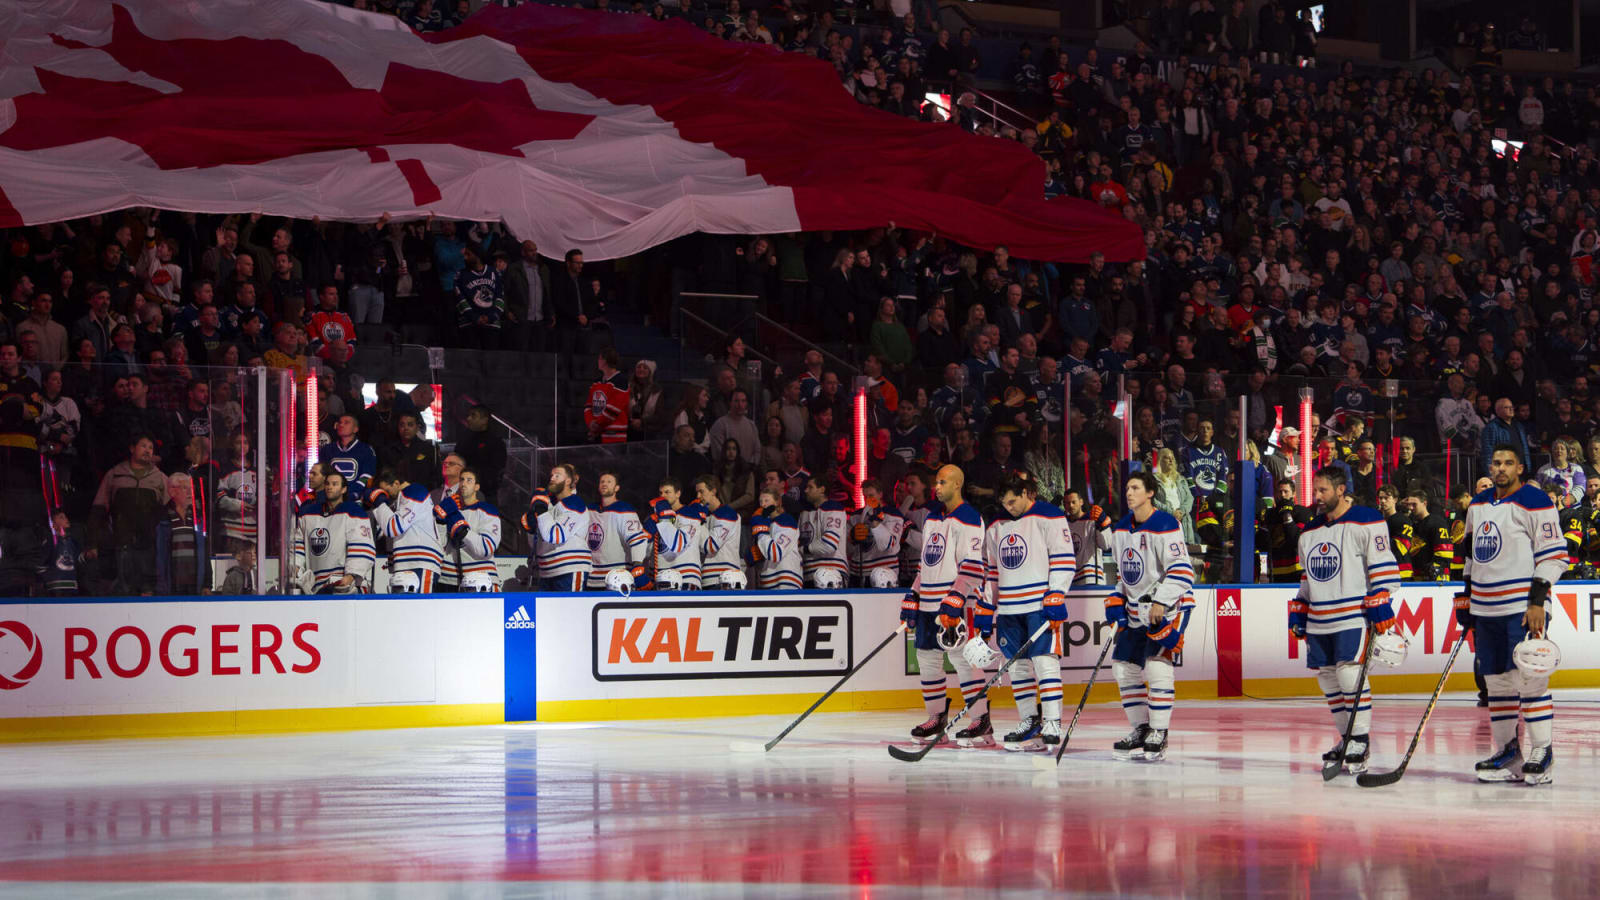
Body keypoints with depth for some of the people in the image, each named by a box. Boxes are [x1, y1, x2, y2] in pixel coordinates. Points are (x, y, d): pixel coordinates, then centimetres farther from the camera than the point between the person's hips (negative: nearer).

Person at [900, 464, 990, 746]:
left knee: (960, 655, -12)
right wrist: (912, 598, 18)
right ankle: (937, 719, 19)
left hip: (955, 599, -9)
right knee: (926, 655, 10)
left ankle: (982, 722, -10)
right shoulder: (932, 517, 18)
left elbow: (972, 566, -16)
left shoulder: (968, 519, -9)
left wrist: (954, 601, -24)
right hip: (929, 601, 9)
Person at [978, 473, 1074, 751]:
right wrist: (984, 611, 16)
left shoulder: (1049, 517, -5)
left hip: (1041, 606, -7)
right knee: (1017, 665, 6)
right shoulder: (996, 527, 15)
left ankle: (1052, 725, -12)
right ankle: (1029, 723, 14)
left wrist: (1055, 599, -16)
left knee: (1044, 660, -12)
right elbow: (992, 572, 21)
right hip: (1008, 608, 7)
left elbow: (1064, 561, -8)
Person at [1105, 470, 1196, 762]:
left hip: (1168, 605, -9)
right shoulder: (1121, 528, 9)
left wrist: (1161, 603, -24)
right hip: (1136, 610, 9)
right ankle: (1140, 729, 18)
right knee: (1125, 666, 7)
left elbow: (1181, 571, -20)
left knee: (1157, 664, -16)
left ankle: (1159, 734, -11)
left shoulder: (1165, 526, -16)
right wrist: (1118, 598, 9)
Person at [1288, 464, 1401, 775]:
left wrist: (1379, 603, -15)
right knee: (1328, 679, 8)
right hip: (1319, 620, 8)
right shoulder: (1310, 532, 18)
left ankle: (1360, 742, -8)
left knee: (1350, 674, -15)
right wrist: (1299, 612, 20)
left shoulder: (1366, 522, -5)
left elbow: (1384, 566, -8)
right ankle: (1346, 738, 19)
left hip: (1354, 614, -7)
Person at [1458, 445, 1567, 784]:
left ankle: (1541, 754, -4)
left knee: (1529, 679, -9)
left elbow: (1554, 554, -9)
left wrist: (1537, 600, -15)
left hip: (1522, 608, -7)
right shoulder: (1478, 505, 16)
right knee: (1496, 681, 7)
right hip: (1485, 609, 7)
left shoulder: (1534, 502, -6)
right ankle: (1507, 752, 14)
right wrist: (1465, 597, 20)